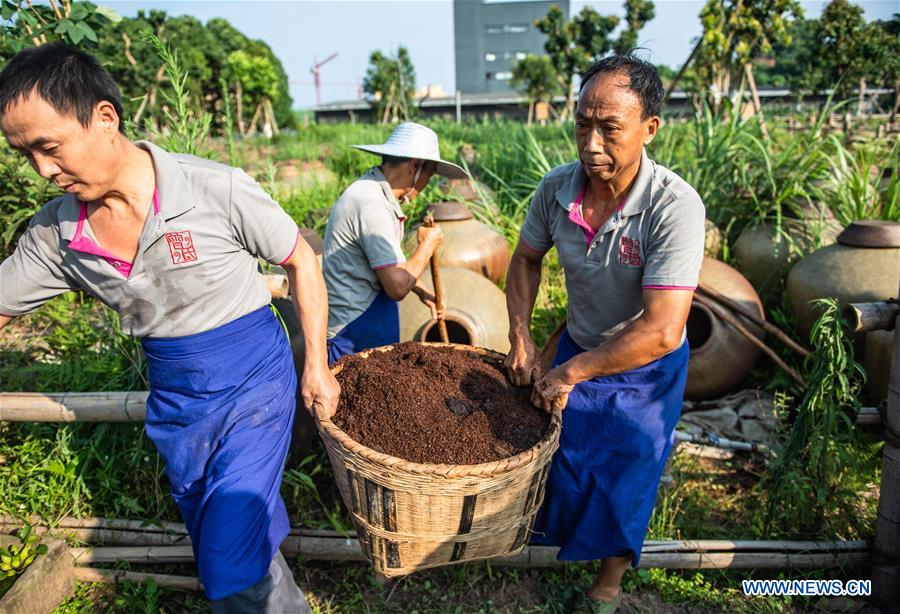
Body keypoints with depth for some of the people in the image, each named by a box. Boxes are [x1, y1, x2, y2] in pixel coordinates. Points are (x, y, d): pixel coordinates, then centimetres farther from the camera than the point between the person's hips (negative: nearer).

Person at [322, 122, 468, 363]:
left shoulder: (371, 189, 8)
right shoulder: (372, 206, -24)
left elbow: (391, 261, 20)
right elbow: (398, 286, -24)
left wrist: (422, 291, 15)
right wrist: (428, 245, -10)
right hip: (356, 324, -10)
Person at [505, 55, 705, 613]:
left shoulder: (675, 206, -33)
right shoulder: (556, 189, -18)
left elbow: (660, 331, -35)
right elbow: (526, 259, 2)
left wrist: (570, 373, -26)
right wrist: (521, 339, -7)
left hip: (646, 370, -3)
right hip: (577, 349, 3)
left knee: (625, 477, 14)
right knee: (562, 456, 20)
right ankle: (552, 528, 53)